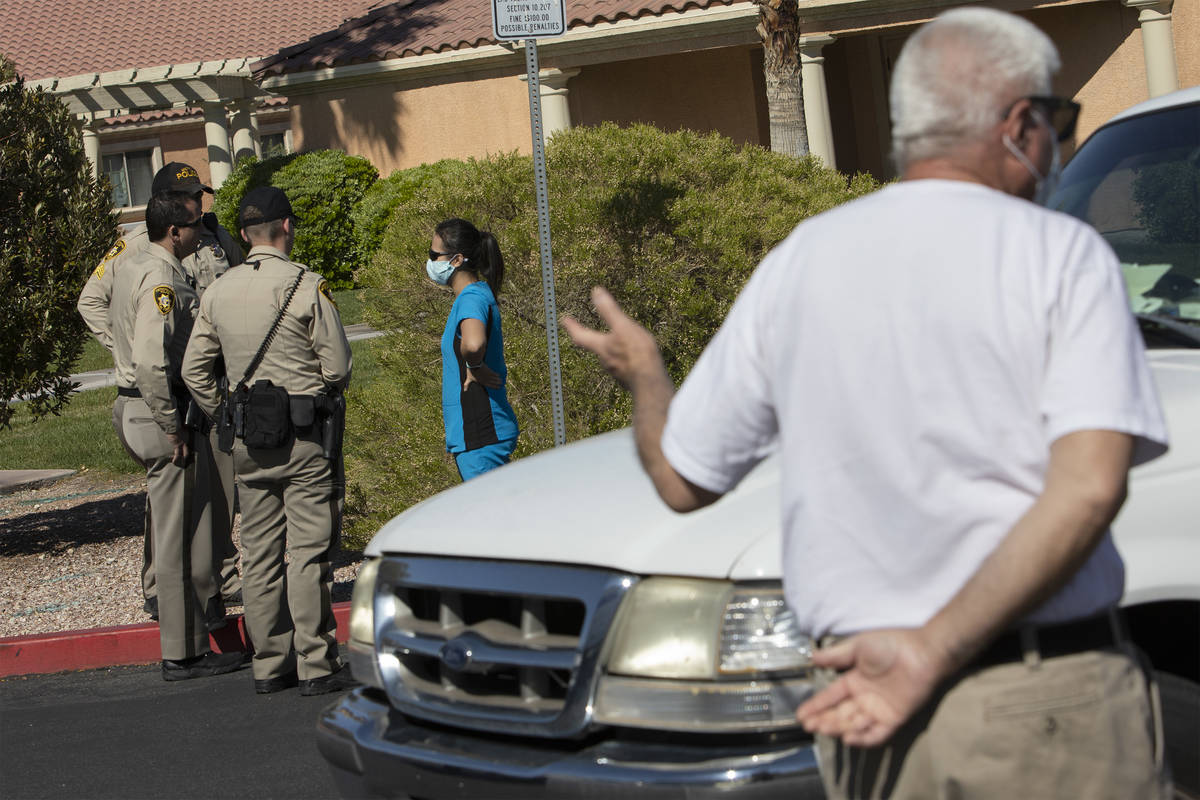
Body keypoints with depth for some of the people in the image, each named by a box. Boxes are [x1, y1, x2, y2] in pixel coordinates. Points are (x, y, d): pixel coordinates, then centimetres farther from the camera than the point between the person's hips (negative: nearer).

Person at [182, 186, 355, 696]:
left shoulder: (218, 293, 7)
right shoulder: (306, 287, -10)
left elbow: (194, 369, 9)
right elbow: (337, 366, -10)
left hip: (249, 441, 5)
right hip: (304, 434, -5)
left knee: (259, 553, 9)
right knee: (308, 552, -3)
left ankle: (269, 664, 15)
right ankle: (316, 666, -1)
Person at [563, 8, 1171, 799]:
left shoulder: (798, 263, 7)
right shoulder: (1062, 252, -3)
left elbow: (682, 478, 13)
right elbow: (1089, 487, -18)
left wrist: (643, 372, 32)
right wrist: (935, 650, -16)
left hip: (868, 713, 4)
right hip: (1054, 708, -3)